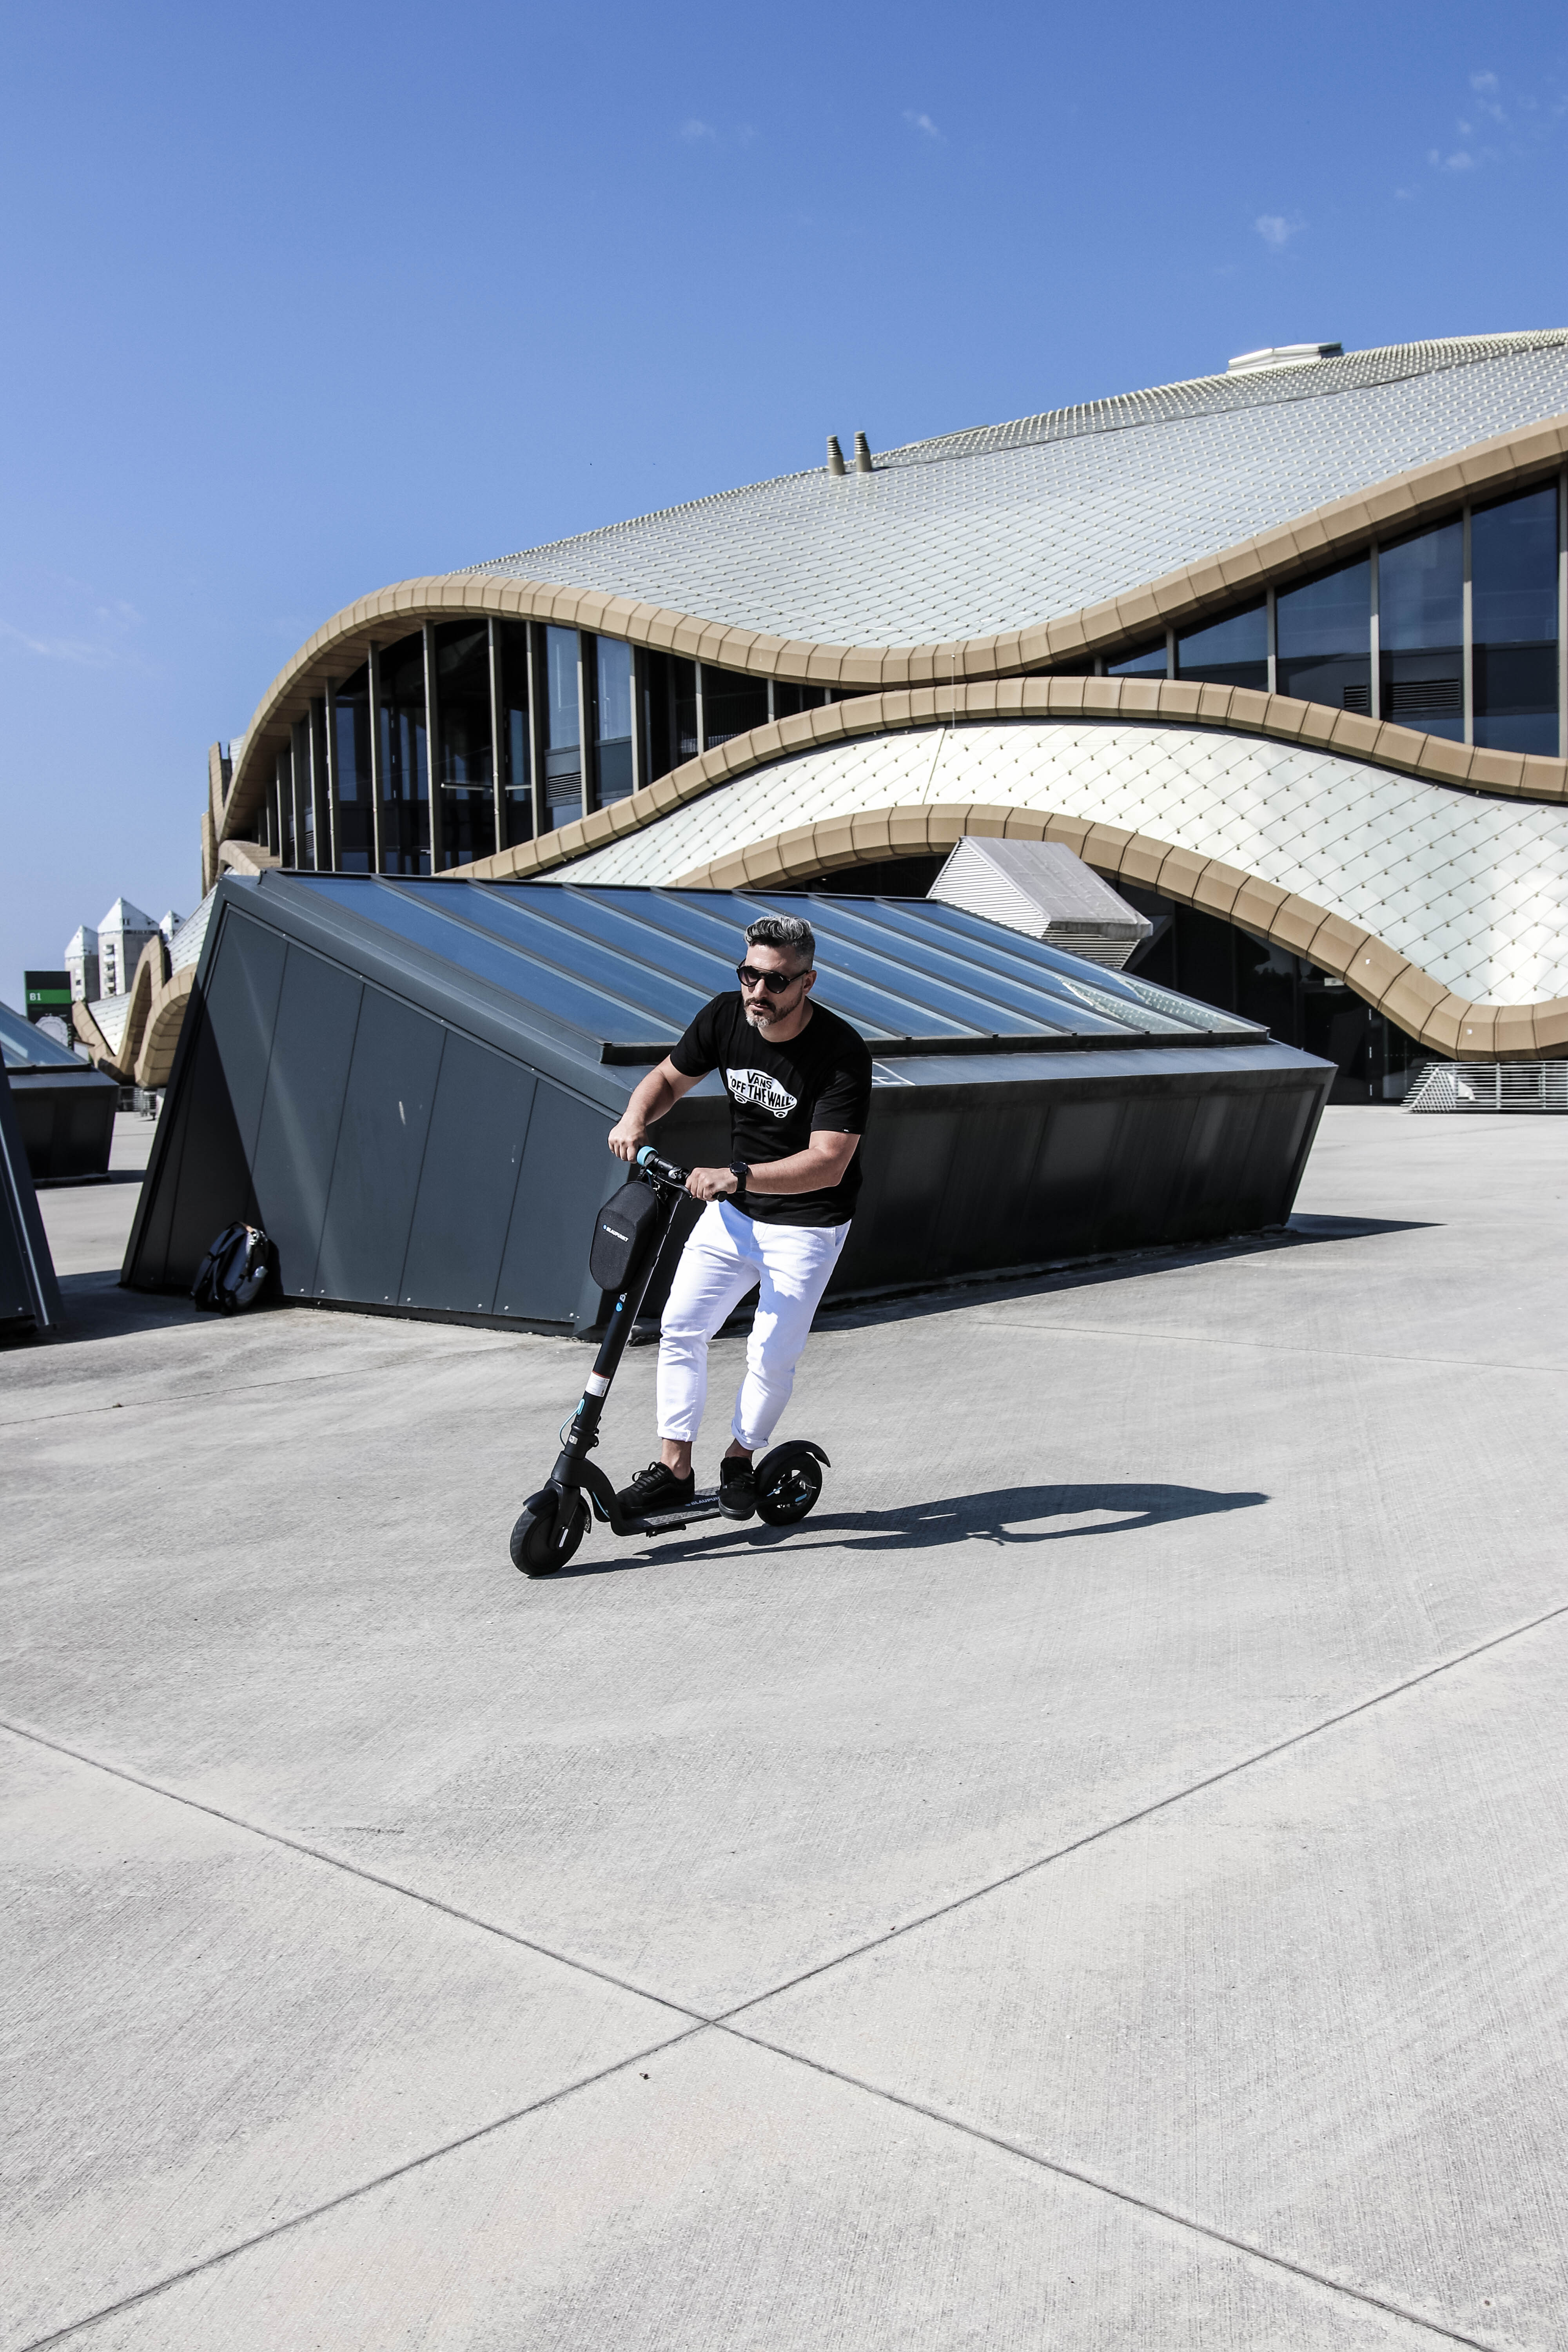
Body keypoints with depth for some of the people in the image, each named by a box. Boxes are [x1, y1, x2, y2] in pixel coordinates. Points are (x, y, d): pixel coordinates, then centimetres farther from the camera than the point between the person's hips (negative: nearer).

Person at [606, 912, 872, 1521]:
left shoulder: (842, 1052, -25)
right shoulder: (725, 1017, -9)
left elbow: (828, 1163, -31)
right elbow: (669, 1077, 7)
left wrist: (738, 1176, -43)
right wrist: (635, 1118, -15)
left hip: (806, 1225, -5)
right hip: (732, 1212, 5)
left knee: (773, 1356, -5)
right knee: (680, 1327, 0)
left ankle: (739, 1459, 21)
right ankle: (674, 1469, 10)